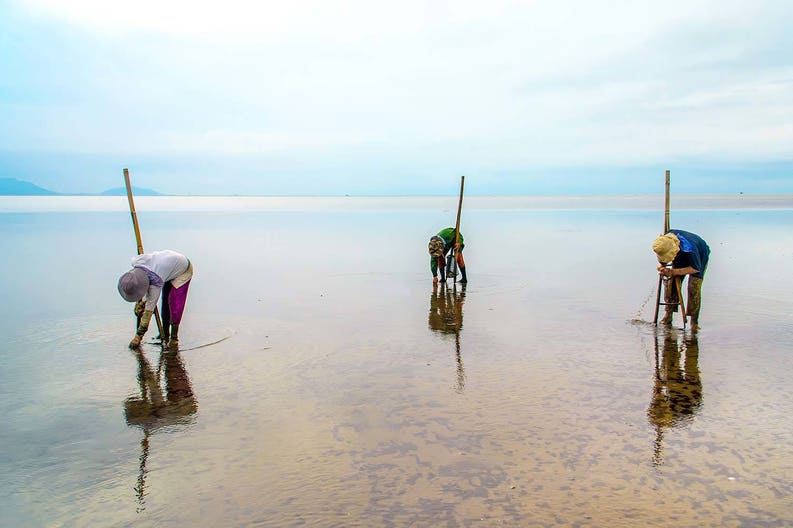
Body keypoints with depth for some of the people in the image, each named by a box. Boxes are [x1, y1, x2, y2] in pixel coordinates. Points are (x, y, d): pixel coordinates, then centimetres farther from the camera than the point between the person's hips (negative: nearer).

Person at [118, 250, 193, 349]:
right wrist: (140, 300, -6)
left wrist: (138, 335, -29)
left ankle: (174, 338, -5)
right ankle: (165, 334, 21)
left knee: (175, 304, -15)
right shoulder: (135, 261, -28)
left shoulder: (157, 281, -41)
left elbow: (150, 307, -34)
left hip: (183, 270, -8)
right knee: (165, 302, 9)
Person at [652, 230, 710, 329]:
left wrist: (673, 272, -36)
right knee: (671, 283, -6)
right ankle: (668, 315, 1)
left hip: (700, 256, -5)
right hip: (681, 257, 5)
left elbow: (695, 268, -31)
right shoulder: (665, 239, -29)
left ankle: (694, 321, -7)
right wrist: (662, 265, -23)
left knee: (694, 288, -15)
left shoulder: (689, 248, -45)